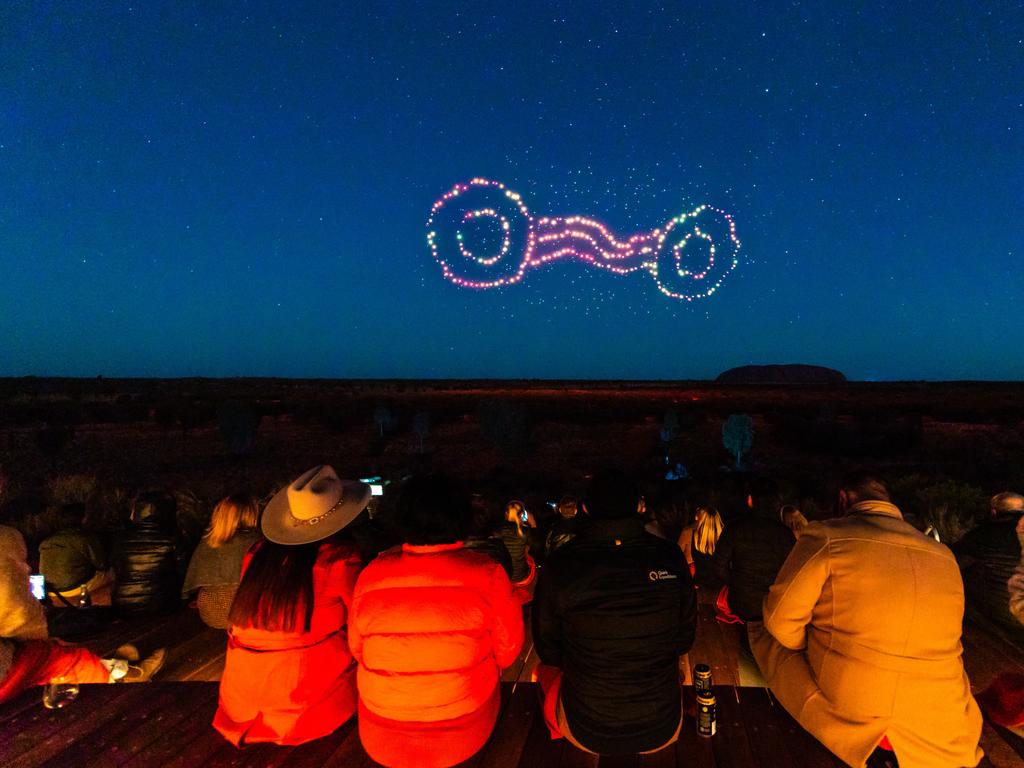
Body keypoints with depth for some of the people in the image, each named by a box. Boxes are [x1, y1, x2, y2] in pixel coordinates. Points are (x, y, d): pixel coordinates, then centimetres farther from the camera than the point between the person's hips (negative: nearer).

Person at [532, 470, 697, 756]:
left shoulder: (559, 564, -18)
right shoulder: (670, 556, -14)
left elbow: (547, 647, -4)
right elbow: (685, 638, 0)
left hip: (587, 733, -1)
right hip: (662, 731, 2)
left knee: (546, 668, 28)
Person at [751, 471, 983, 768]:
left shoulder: (825, 537, -12)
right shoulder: (944, 555, 4)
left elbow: (780, 618, -9)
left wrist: (815, 650, 11)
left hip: (845, 713, -4)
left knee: (762, 632, 14)